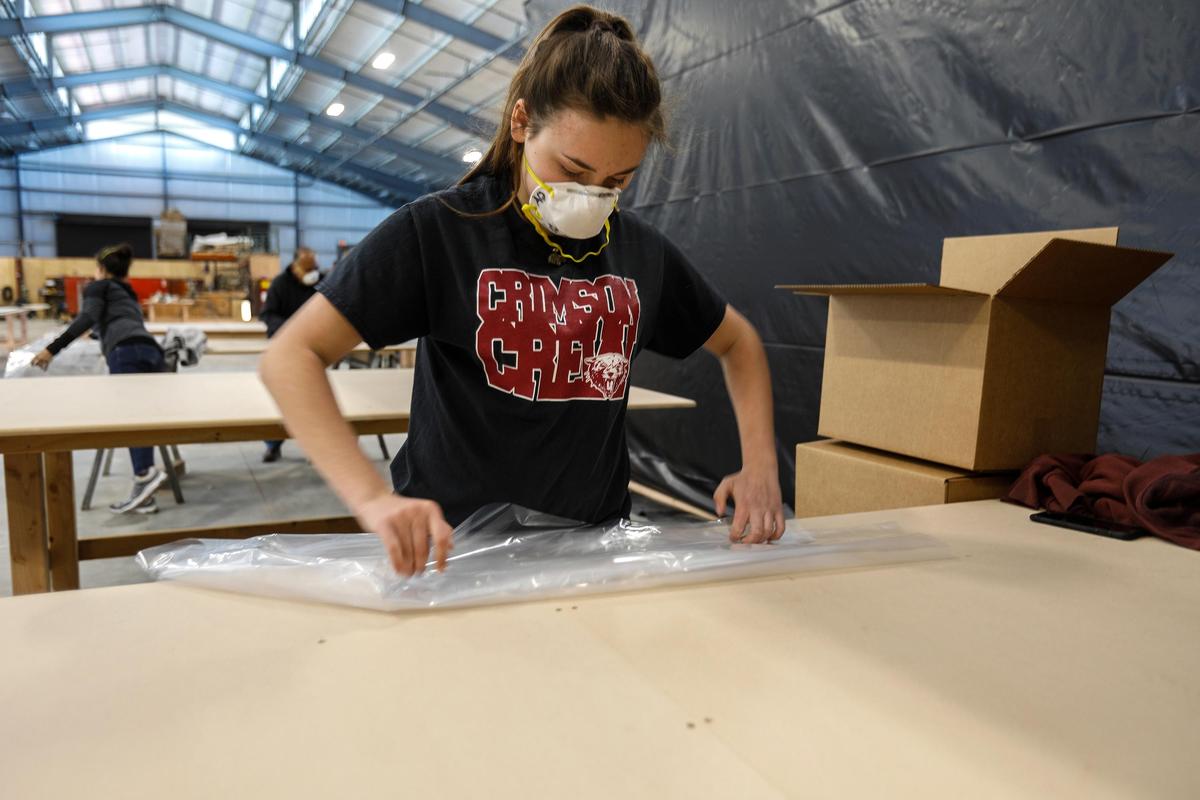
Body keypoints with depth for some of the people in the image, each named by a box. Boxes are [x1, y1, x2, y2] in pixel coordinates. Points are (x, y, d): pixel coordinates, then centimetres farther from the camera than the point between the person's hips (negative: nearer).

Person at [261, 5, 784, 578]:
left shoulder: (643, 252, 3)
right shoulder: (437, 230, -9)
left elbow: (737, 342, 18)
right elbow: (290, 357, -12)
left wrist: (760, 466, 4)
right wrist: (373, 497, -27)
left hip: (596, 546, 3)